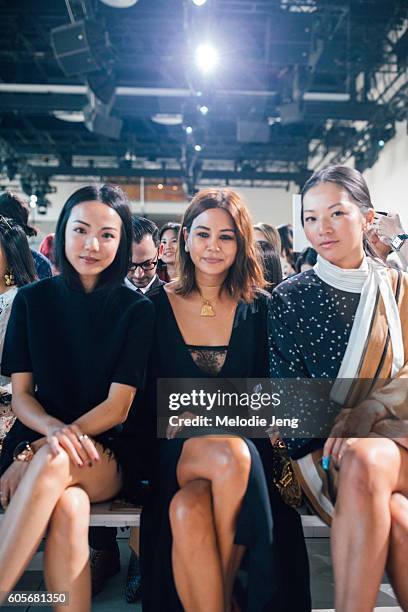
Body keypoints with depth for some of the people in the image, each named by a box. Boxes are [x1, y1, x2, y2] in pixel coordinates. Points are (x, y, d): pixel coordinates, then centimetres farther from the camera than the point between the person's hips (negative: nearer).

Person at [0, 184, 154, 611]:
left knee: (54, 464, -36)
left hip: (108, 453, -1)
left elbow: (118, 406, -7)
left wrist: (41, 451, -20)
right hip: (39, 434, 1)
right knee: (70, 508, -34)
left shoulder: (136, 310, -1)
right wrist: (56, 430, -20)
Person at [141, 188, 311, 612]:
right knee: (230, 457, -34)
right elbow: (146, 390, 4)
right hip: (175, 449, 0)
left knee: (186, 510, -32)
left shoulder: (258, 307, 5)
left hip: (242, 444, 0)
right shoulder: (158, 306, 4)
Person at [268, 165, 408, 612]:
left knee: (363, 462, -35)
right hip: (322, 449, -1)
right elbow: (288, 389, -1)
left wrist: (366, 411, -19)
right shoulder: (288, 299, 5)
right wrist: (334, 431, -19)